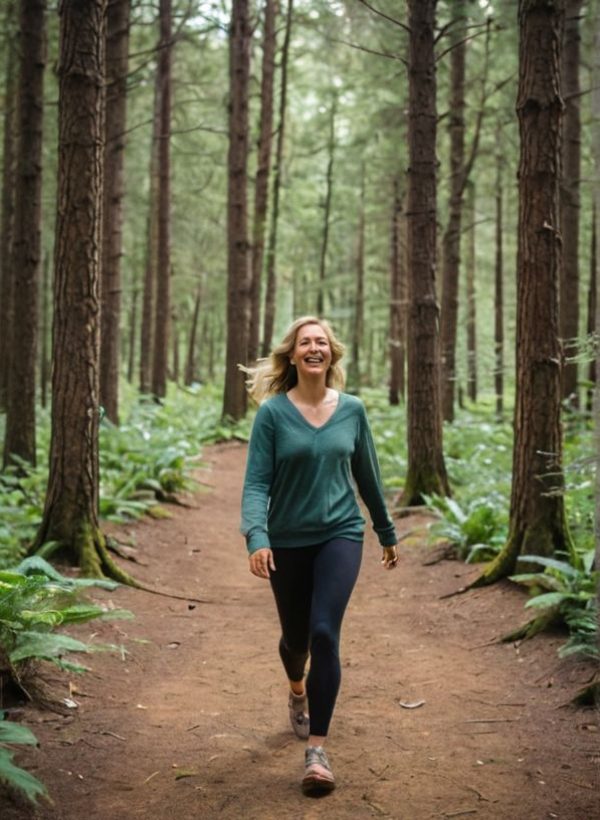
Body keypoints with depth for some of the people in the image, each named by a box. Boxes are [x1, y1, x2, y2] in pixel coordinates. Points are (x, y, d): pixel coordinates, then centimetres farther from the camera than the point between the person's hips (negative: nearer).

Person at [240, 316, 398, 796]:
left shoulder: (352, 409, -1)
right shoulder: (273, 412, -8)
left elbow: (368, 476, 10)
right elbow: (257, 482, -13)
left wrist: (388, 534, 17)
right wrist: (256, 537, -28)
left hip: (340, 535, 0)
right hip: (288, 541, 0)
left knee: (325, 633, -16)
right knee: (295, 636, 16)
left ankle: (317, 750, -9)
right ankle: (298, 692, 51)